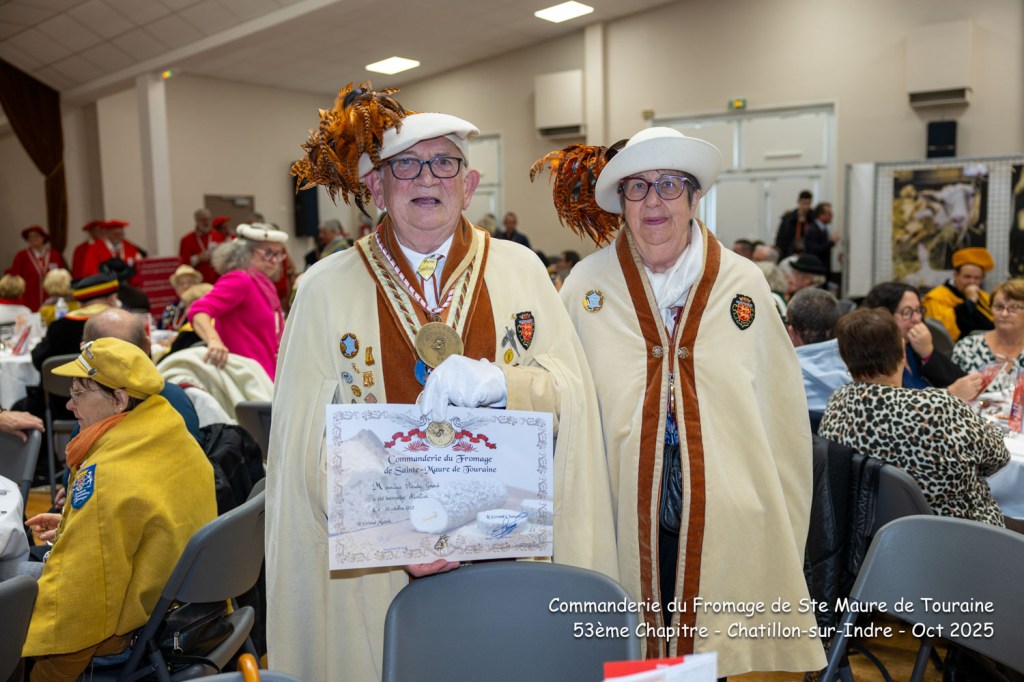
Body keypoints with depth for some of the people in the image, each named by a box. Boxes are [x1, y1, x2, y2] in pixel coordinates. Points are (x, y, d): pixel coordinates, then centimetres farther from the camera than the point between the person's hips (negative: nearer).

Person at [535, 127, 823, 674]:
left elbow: (781, 413, 4)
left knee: (712, 654, 12)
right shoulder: (587, 283, 0)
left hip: (725, 526, 1)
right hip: (625, 524, 0)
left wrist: (785, 536, 4)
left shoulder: (744, 284, 1)